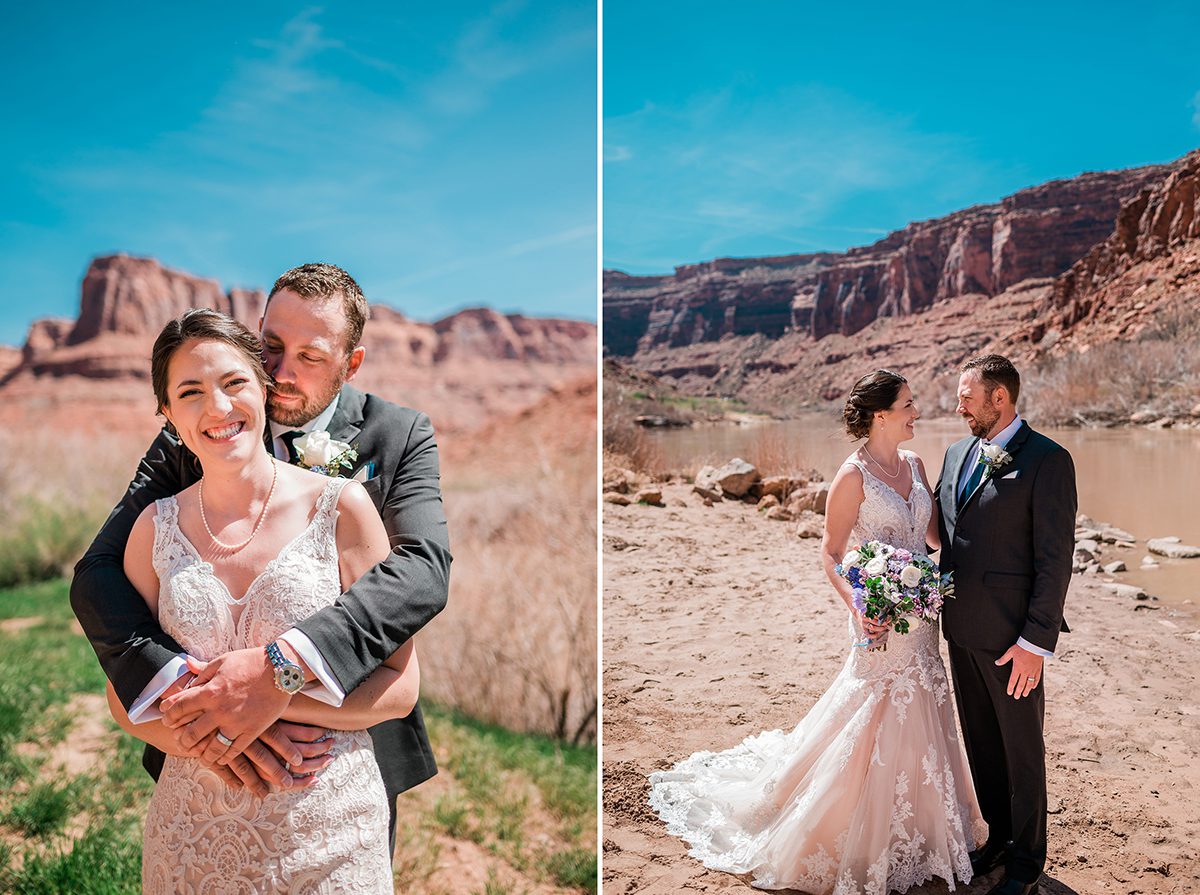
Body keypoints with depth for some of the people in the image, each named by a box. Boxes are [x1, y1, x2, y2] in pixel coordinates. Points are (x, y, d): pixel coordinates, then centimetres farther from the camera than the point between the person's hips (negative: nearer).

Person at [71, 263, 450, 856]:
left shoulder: (399, 438, -11)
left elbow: (424, 569, -27)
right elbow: (98, 573, -16)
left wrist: (284, 663, -41)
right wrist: (176, 692, -35)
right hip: (212, 755, 1)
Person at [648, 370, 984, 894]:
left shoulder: (914, 465, 6)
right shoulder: (853, 476, -15)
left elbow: (936, 534, 12)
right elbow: (831, 555, -13)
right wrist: (857, 606, -25)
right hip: (883, 616, -7)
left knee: (918, 722, 17)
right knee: (877, 726, 3)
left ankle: (914, 827, 36)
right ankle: (868, 845, 22)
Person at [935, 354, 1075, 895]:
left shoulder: (1047, 460, -13)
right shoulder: (958, 453, 9)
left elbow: (1055, 559, -15)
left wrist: (1036, 641, -17)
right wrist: (943, 606, 11)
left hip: (1011, 636, -6)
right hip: (962, 628, 7)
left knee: (1021, 749, 10)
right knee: (981, 744, 19)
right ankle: (999, 836, 37)